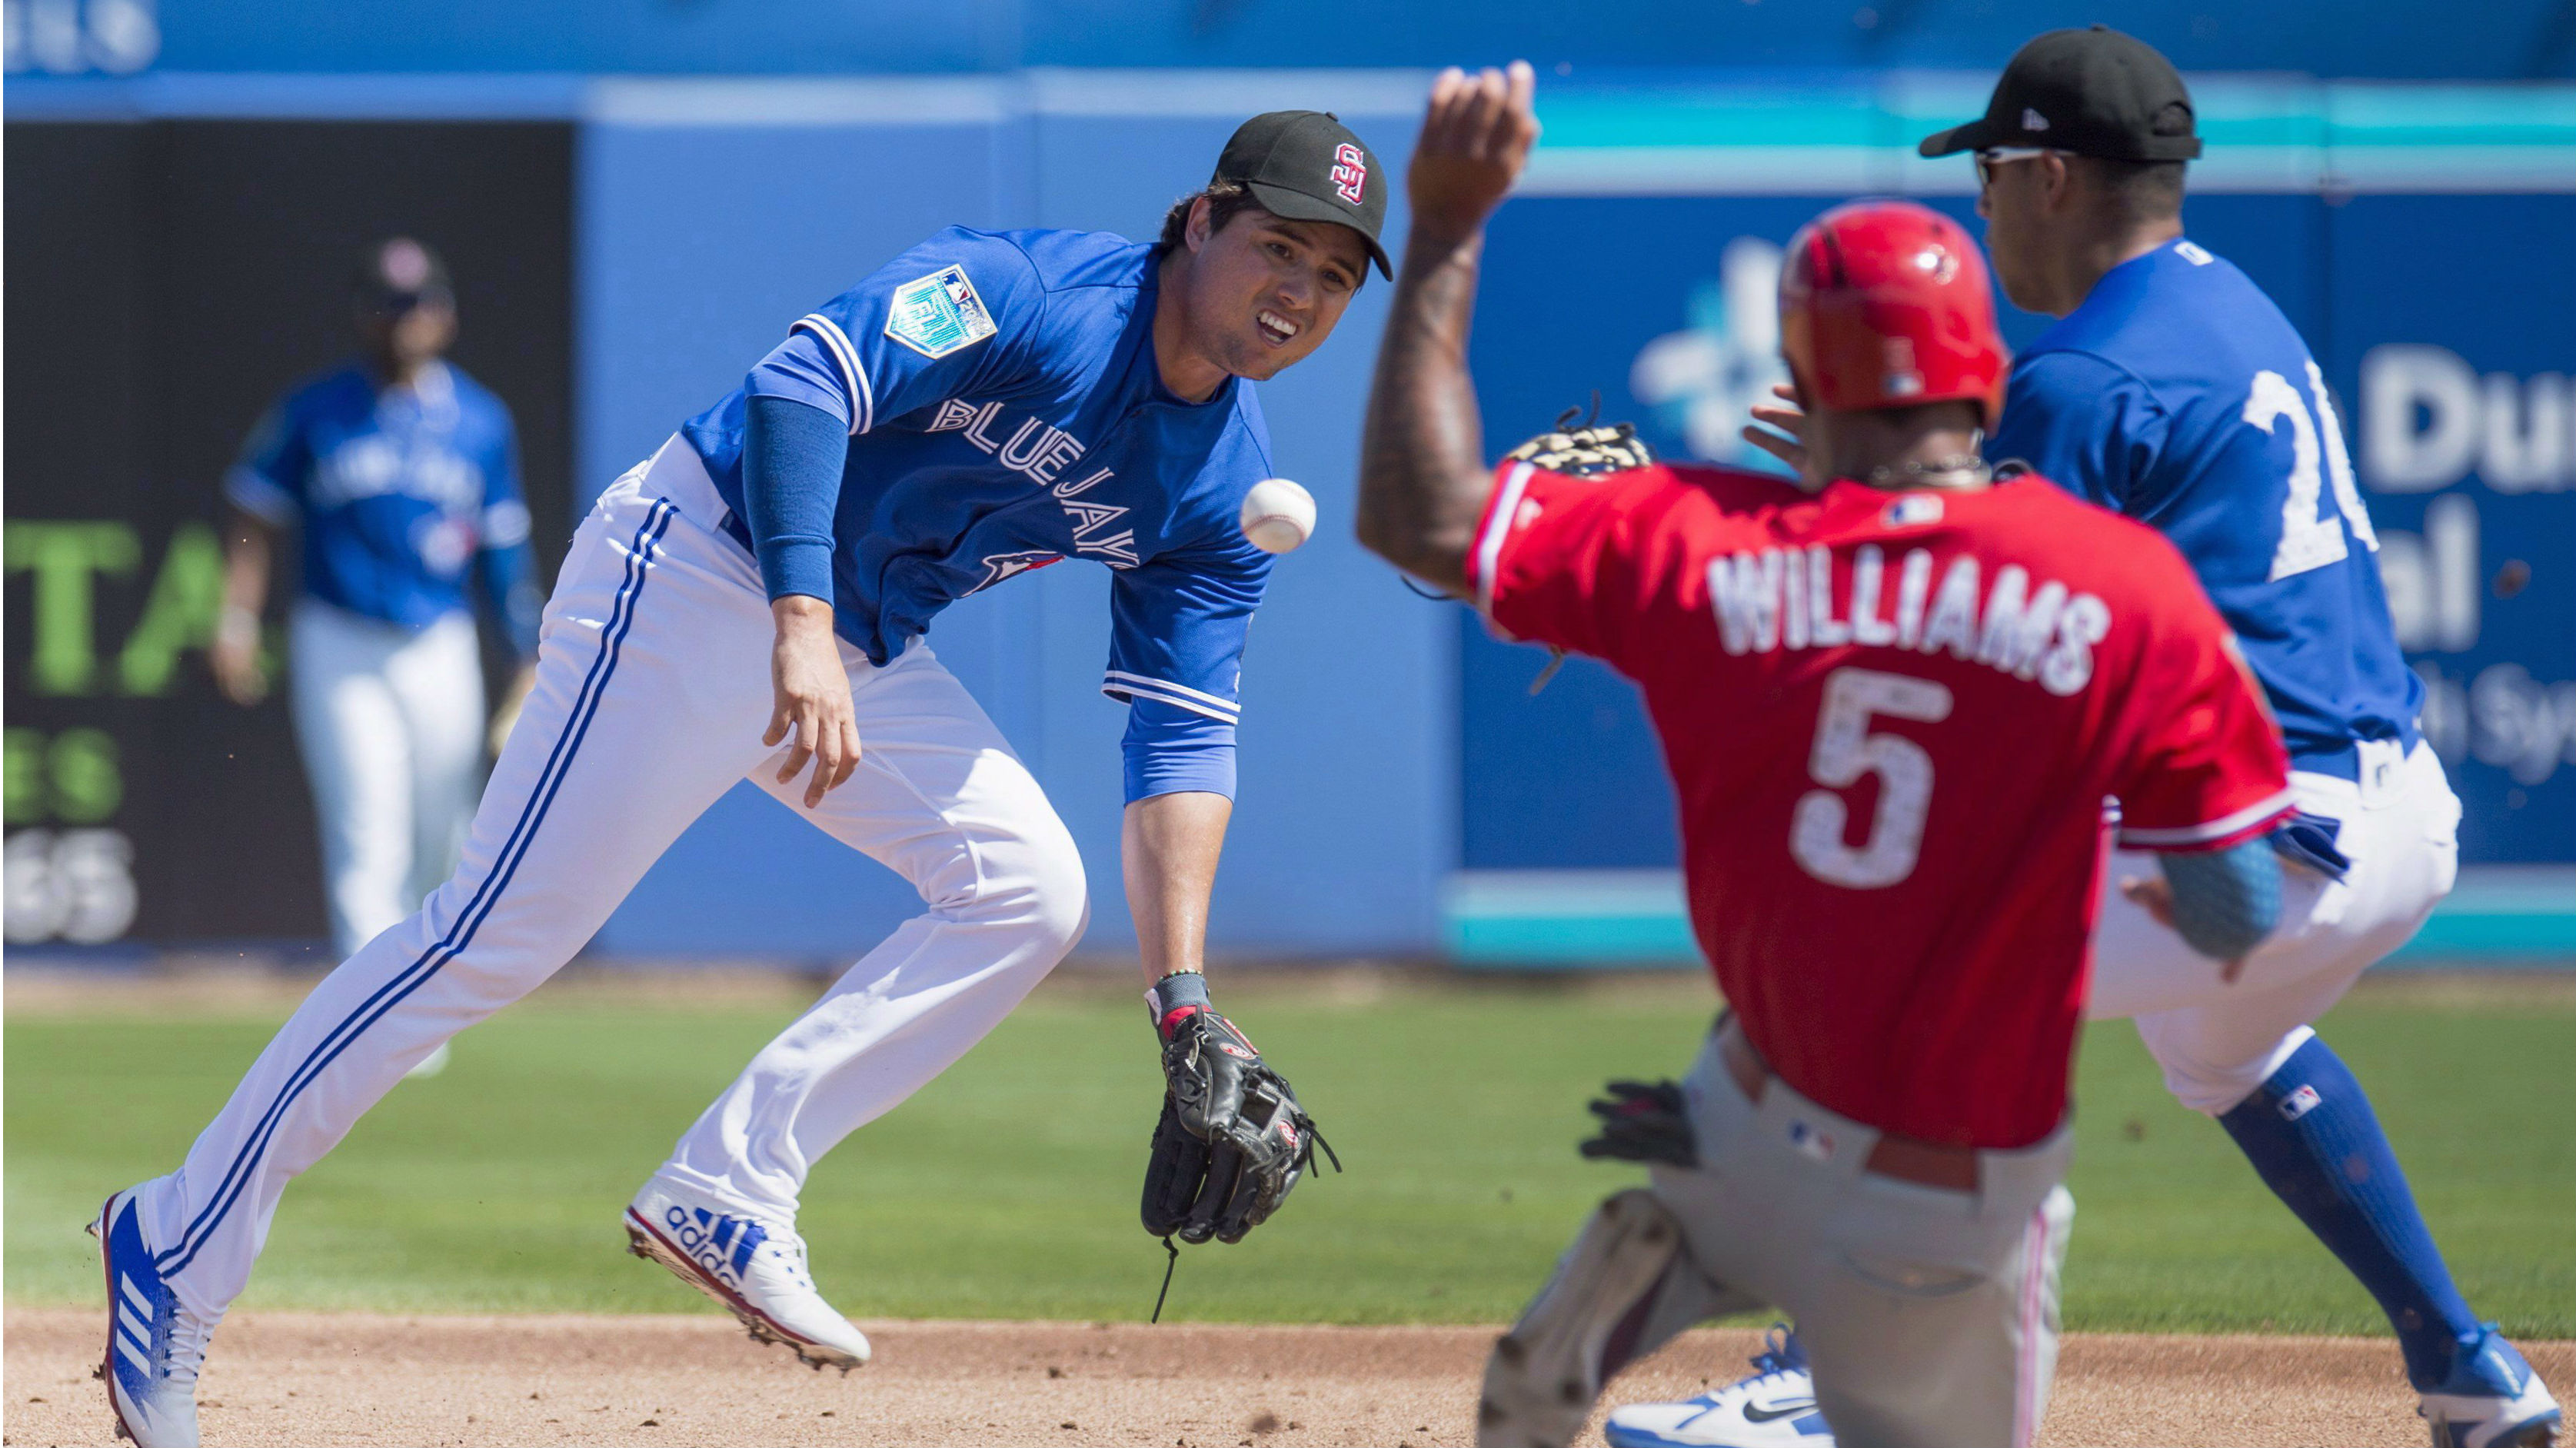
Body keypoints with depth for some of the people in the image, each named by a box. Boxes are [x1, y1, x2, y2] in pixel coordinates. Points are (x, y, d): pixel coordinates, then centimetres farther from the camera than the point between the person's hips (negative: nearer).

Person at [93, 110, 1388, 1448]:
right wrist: (801, 630, -43)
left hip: (864, 656, 8)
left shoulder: (1222, 496, 2)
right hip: (699, 580, -8)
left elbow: (1183, 743, 0)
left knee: (1029, 893, -4)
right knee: (496, 936, -12)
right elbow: (801, 385, -31)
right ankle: (179, 1246, -6)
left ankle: (727, 1196, -4)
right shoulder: (1022, 291, -20)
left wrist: (1184, 1007, -9)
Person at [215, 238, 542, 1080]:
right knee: (367, 839, -13)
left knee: (438, 844, 9)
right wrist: (236, 618, -6)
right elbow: (256, 514, 5)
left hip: (440, 654, 3)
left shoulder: (480, 424, 5)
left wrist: (531, 663, 6)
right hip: (338, 651, -3)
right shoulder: (315, 413, 0)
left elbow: (504, 552, 9)